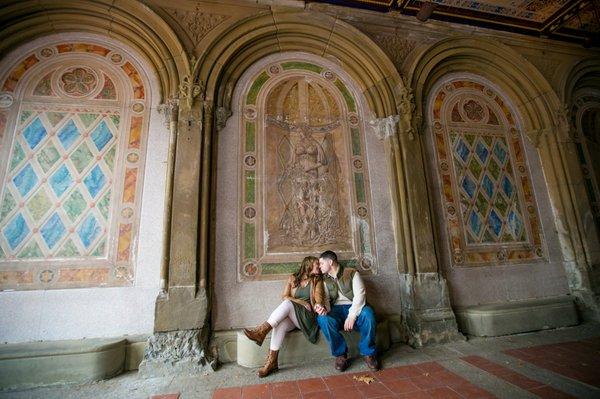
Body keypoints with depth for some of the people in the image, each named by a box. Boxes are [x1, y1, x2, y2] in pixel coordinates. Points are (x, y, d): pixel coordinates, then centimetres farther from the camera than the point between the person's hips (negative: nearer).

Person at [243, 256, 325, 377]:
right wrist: (301, 302, -7)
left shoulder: (317, 280, 11)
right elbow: (285, 297, 4)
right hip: (290, 316, 2)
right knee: (280, 324, -32)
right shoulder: (292, 278, 13)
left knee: (287, 303, -30)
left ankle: (261, 331, -34)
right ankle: (271, 361, -28)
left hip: (307, 317, -2)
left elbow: (318, 300, 0)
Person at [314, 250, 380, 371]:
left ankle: (368, 353, -11)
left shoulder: (352, 273, 2)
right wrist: (323, 308, -20)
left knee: (367, 313, -35)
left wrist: (351, 316, -21)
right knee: (322, 318, -30)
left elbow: (360, 295, -9)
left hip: (354, 308, -2)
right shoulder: (325, 280, 14)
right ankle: (340, 354, -11)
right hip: (336, 310, 2)